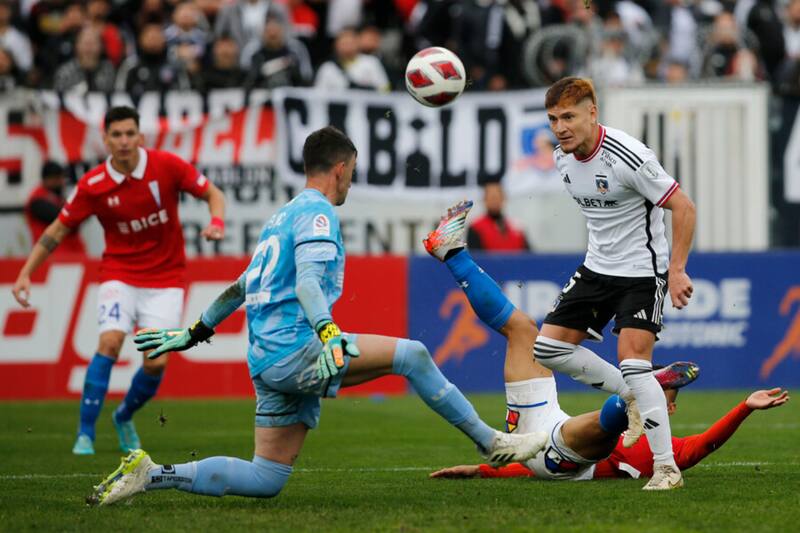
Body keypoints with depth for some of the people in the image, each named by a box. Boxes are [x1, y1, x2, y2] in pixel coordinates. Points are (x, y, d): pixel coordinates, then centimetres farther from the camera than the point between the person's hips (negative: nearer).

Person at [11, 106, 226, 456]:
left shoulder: (166, 166, -11)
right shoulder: (93, 185, -10)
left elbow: (212, 194, 0)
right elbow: (58, 230, 0)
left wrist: (216, 222, -21)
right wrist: (25, 274, -6)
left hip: (165, 279, 0)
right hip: (120, 276, 0)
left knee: (156, 362, -11)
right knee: (110, 342, -24)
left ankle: (124, 417, 21)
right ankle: (85, 433, -16)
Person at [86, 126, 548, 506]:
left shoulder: (284, 216, 24)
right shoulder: (317, 212, -4)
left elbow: (241, 287, 31)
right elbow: (307, 282, -20)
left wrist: (196, 332, 37)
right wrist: (328, 335, -33)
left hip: (268, 361, 9)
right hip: (293, 349, -9)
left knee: (267, 479, 7)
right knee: (411, 354, -12)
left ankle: (152, 475, 1)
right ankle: (493, 443, -9)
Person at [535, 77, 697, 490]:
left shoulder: (626, 157, -24)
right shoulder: (562, 158, 0)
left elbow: (683, 206, -20)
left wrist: (676, 269, -23)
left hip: (642, 271, -8)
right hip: (597, 267, 8)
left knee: (632, 360, -20)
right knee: (548, 348, 3)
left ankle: (666, 467, -14)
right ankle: (634, 398, 19)